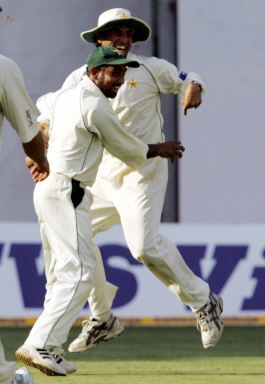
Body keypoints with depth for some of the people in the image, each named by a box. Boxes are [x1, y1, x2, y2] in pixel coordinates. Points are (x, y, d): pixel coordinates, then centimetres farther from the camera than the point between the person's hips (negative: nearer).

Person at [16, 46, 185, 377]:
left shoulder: (64, 97, 14)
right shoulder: (96, 106, -13)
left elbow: (43, 104, 40)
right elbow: (127, 149, -3)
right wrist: (159, 149, 15)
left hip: (47, 187, 10)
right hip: (67, 192, -10)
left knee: (61, 275, 14)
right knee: (78, 274, -16)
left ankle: (47, 350, 13)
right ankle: (39, 346, -25)